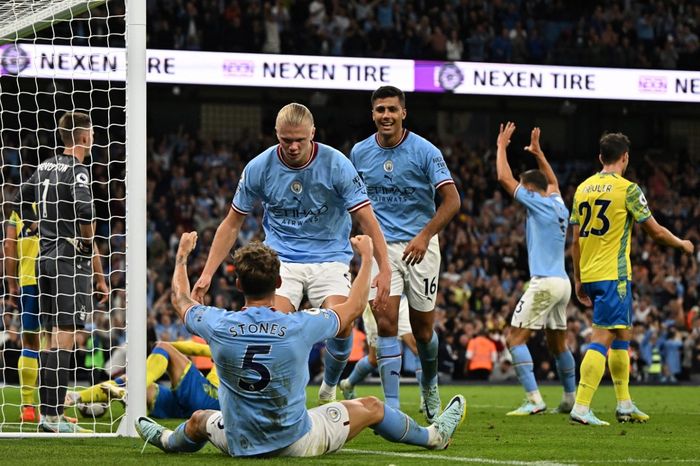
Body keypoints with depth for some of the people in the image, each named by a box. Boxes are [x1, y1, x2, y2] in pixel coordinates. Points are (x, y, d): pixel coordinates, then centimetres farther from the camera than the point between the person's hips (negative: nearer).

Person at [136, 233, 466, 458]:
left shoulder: (218, 326, -17)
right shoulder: (300, 326, -20)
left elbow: (181, 300, 8)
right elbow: (353, 307, 0)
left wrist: (182, 256, 26)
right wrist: (366, 257, 15)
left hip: (240, 445, 1)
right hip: (297, 443, -1)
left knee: (200, 420, 35)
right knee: (370, 408, 21)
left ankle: (168, 441, 66)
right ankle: (434, 436, 43)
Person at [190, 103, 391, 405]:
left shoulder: (336, 164, -12)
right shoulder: (259, 168, -7)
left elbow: (366, 219, -10)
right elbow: (232, 223, 3)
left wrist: (384, 268, -21)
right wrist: (207, 273, -2)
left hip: (329, 257, -1)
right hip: (281, 258, 1)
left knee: (341, 325, -22)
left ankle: (330, 387, 9)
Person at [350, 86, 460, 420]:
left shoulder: (425, 151, -9)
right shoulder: (360, 153, 1)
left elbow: (451, 200, -11)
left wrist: (425, 236, -22)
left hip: (419, 246, -1)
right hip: (381, 246, 1)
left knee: (423, 330, 6)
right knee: (386, 323, -14)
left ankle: (429, 385, 37)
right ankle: (391, 407, -13)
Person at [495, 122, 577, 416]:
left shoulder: (537, 203, -7)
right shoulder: (558, 204, 13)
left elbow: (504, 178, -5)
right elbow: (553, 181, 37)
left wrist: (502, 146, 6)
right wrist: (538, 153, 39)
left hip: (544, 282, -8)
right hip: (563, 282, 9)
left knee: (515, 338, -9)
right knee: (557, 342, 17)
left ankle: (534, 400, -19)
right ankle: (570, 399, 20)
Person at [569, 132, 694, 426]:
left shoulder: (583, 189, 10)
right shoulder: (627, 189, -9)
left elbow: (576, 239, 12)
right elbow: (655, 231, -4)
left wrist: (578, 279, 19)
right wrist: (682, 244, 15)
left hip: (589, 273, 7)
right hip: (613, 274, -7)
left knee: (622, 335, 19)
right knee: (603, 339, -10)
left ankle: (624, 404, 24)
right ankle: (581, 407, -19)